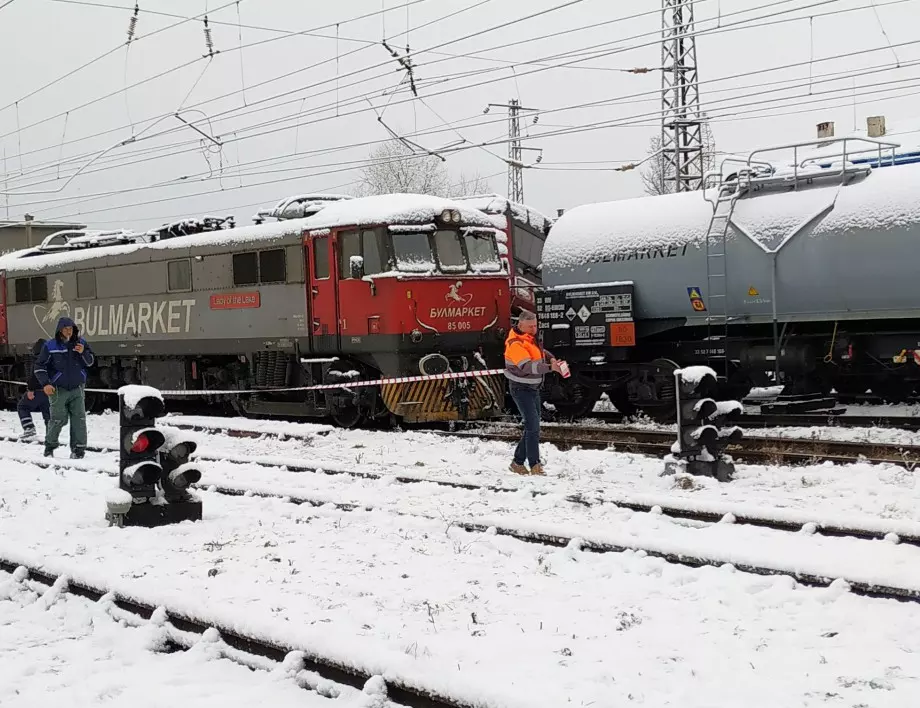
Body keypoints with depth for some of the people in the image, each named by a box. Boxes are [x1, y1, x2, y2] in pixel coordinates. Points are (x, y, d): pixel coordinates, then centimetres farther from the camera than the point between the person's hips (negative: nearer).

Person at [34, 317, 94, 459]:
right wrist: (45, 384, -10)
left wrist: (83, 352, -12)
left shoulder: (80, 343, 4)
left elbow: (90, 362, 8)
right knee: (58, 419, -5)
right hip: (58, 389, -3)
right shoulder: (50, 346, -3)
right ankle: (49, 446, 14)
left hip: (77, 388, 3)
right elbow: (39, 366, 0)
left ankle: (78, 448, 4)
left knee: (79, 419, -2)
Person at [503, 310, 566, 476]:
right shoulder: (515, 344, -23)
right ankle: (535, 465, -12)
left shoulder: (530, 338, 7)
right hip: (521, 389, -10)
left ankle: (518, 462, 20)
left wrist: (551, 358, 4)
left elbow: (540, 351, 26)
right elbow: (527, 366, -36)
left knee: (533, 427, 12)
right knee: (533, 426, -15)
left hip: (533, 388, 10)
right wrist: (549, 368, -47)